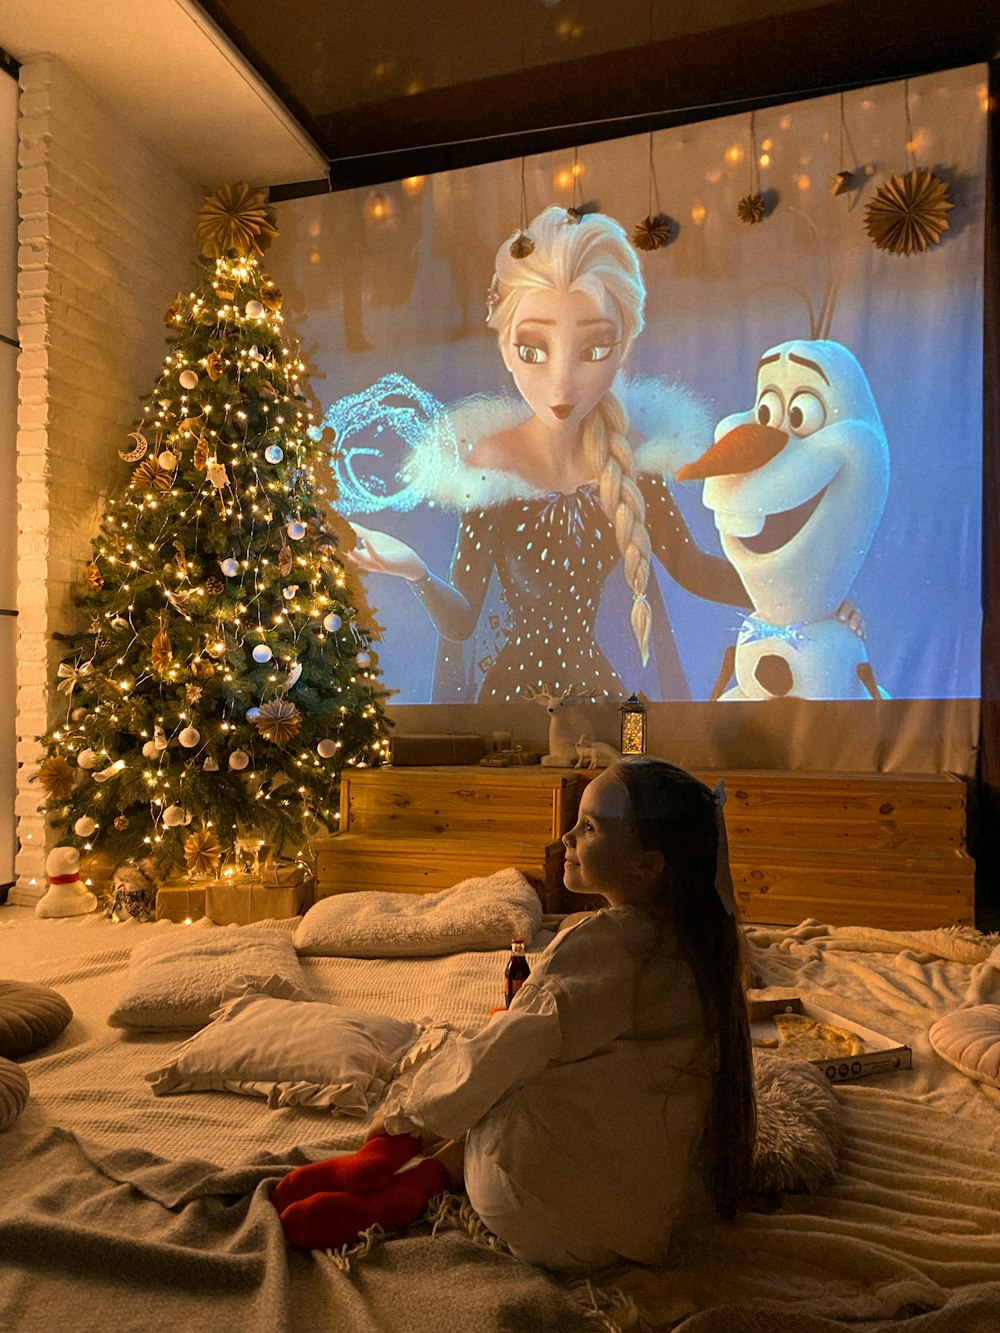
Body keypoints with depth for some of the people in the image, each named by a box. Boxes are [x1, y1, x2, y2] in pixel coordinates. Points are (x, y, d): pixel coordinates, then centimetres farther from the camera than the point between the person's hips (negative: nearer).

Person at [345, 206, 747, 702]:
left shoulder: (629, 457, -10)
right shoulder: (489, 463, -19)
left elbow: (694, 569, -1)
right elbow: (460, 622, -18)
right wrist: (416, 574, -39)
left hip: (596, 678, 4)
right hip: (516, 683, -4)